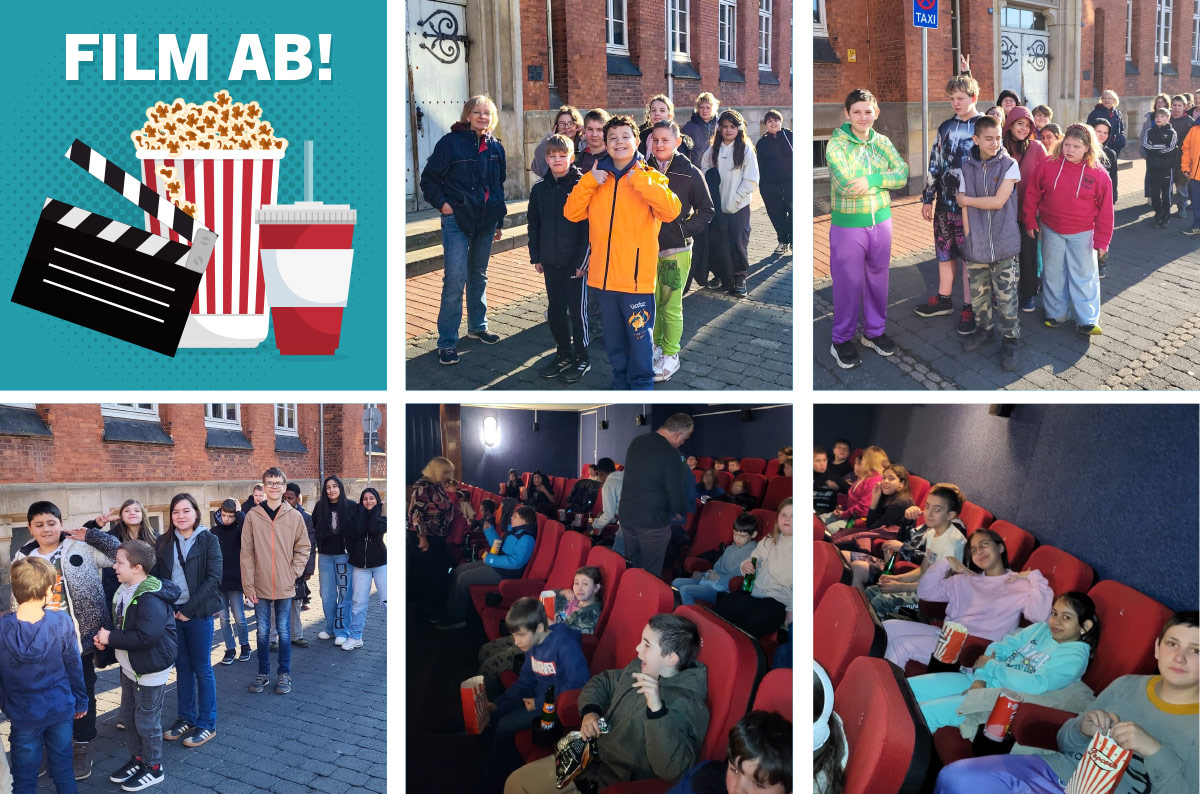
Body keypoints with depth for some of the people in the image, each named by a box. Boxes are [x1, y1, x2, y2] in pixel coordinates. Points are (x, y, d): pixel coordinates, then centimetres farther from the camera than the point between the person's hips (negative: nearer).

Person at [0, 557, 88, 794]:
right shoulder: (61, 621, -16)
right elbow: (74, 666, -7)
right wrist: (81, 701, 7)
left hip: (23, 714, 0)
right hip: (61, 710, 0)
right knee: (63, 770, 16)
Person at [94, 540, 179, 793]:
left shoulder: (151, 598, -28)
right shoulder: (124, 590, 3)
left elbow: (146, 637, -34)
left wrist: (111, 638, -24)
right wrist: (105, 639, -5)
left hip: (150, 669, -9)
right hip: (129, 667, 9)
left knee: (146, 720, 4)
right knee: (128, 715, 20)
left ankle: (153, 768, 21)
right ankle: (138, 759, 38)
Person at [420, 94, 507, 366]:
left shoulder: (495, 148, 9)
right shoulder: (451, 142, -7)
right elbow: (429, 179, -2)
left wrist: (499, 220, 18)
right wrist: (442, 202, -14)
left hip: (486, 222, 5)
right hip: (457, 221, -5)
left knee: (479, 275, 17)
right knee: (455, 278, -11)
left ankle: (478, 326, 33)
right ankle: (447, 341, -6)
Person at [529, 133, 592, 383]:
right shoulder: (540, 189, 7)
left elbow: (589, 225, -10)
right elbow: (534, 225, 13)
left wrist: (583, 259, -14)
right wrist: (535, 256, 8)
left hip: (575, 261, -5)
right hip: (551, 261, 5)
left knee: (577, 310, 3)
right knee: (555, 310, 11)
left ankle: (582, 358, 15)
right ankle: (563, 355, 24)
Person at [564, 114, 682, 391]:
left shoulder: (650, 177, -3)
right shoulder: (598, 179, 9)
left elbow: (671, 210, -21)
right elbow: (571, 212, 1)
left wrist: (639, 179, -20)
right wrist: (589, 181, -10)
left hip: (637, 274, -4)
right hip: (605, 274, 4)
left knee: (639, 336, 3)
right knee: (613, 337, 17)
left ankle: (642, 385, 19)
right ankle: (620, 380, 33)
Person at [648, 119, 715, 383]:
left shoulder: (690, 173, -6)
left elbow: (707, 210, 0)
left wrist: (684, 229, -11)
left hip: (676, 251, -4)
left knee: (671, 307, -1)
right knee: (651, 303, 12)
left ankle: (670, 356, 10)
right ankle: (656, 346, 27)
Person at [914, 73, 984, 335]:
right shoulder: (946, 127, 8)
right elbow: (934, 164, 14)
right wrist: (928, 198, 13)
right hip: (945, 203, 5)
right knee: (945, 252, 15)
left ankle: (969, 308, 12)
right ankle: (943, 300, 30)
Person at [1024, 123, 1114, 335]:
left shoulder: (1098, 174, -10)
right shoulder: (1049, 165, -7)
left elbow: (1105, 210, -5)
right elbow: (1032, 194, 2)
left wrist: (1101, 240, -5)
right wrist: (1030, 221, 3)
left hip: (1082, 234, -2)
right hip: (1051, 232, 2)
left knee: (1084, 276, 3)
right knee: (1053, 274, 13)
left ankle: (1087, 320, 12)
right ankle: (1055, 313, 27)